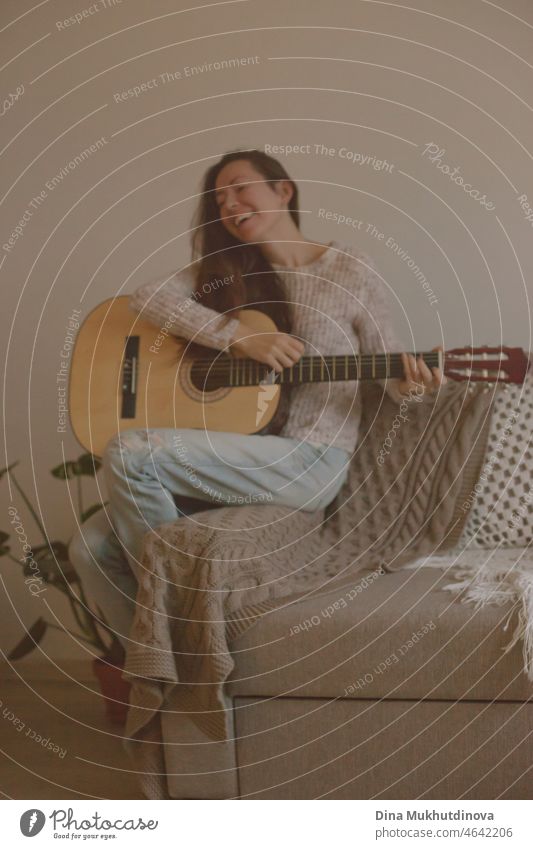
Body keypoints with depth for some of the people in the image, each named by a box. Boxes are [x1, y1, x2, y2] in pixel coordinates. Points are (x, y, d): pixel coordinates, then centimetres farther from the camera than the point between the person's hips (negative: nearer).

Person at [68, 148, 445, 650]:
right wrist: (239, 337, -19)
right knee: (91, 549, -10)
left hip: (310, 463, -5)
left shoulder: (350, 271, 1)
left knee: (130, 455, -24)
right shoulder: (226, 269, 11)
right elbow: (146, 297, -6)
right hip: (232, 456, 5)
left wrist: (409, 384, -20)